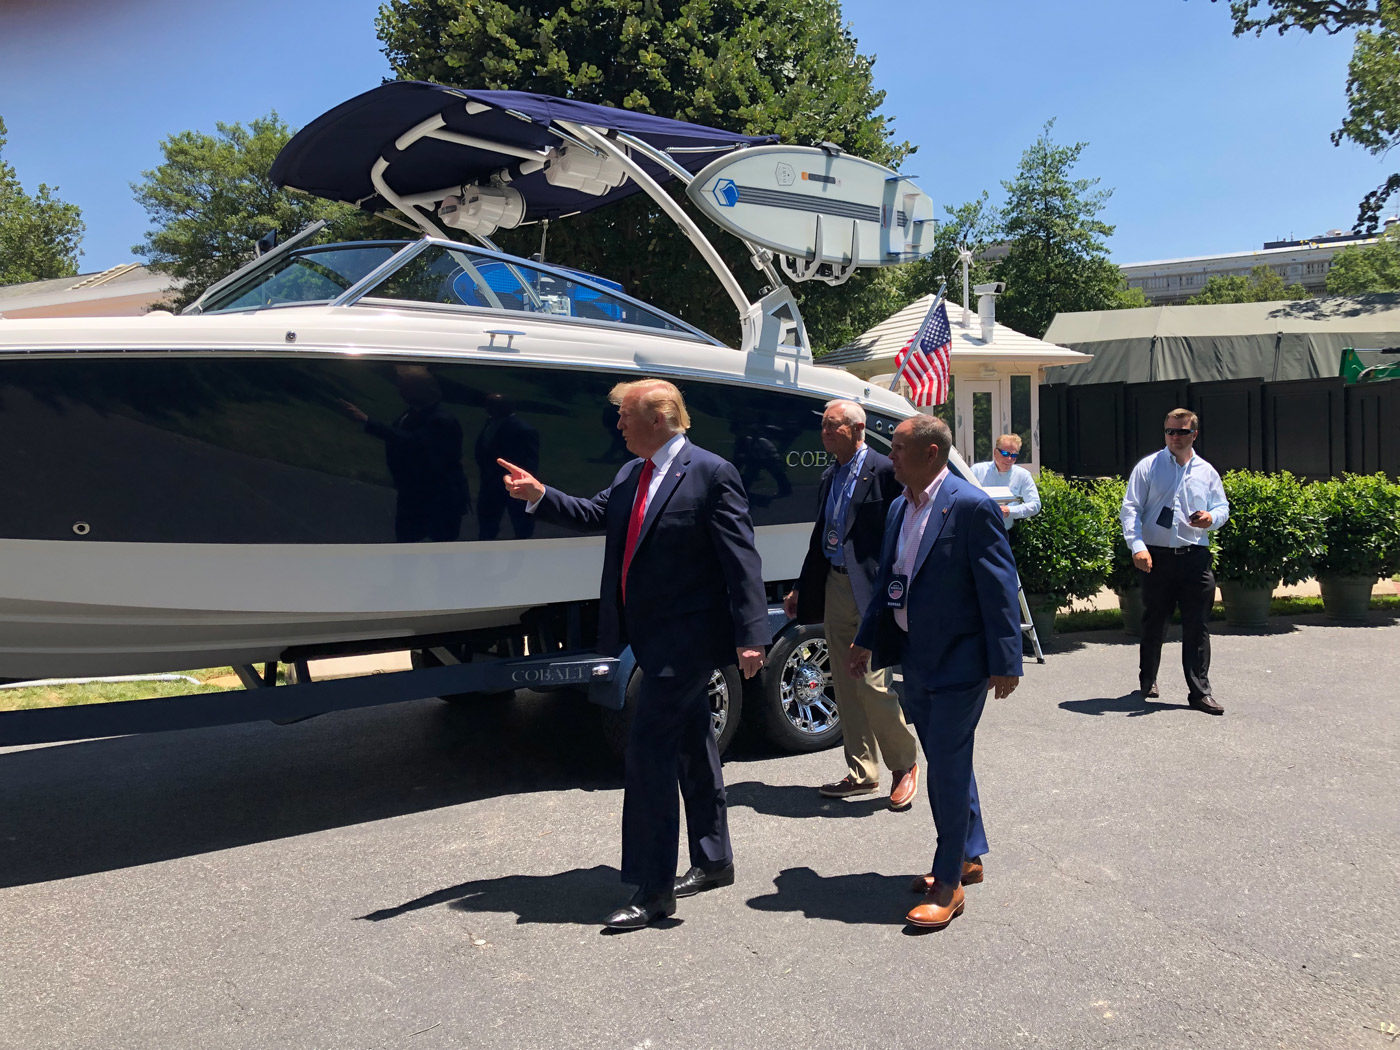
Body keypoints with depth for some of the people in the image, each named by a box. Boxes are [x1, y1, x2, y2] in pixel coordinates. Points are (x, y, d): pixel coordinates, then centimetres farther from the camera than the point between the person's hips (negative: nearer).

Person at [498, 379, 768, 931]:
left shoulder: (712, 473, -13)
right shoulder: (631, 474, 11)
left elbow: (741, 559, -15)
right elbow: (594, 515, 19)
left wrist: (749, 636, -19)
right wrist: (539, 495, 5)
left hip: (685, 639, -8)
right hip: (654, 636, 8)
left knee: (648, 748, -9)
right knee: (690, 746, 18)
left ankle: (652, 888, 2)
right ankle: (713, 860, 33)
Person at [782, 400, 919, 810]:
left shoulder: (884, 471, -8)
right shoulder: (830, 476, 16)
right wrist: (801, 589, 20)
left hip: (871, 592, -8)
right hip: (836, 588, 8)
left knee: (872, 683, -8)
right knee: (845, 686, 11)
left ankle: (904, 763, 15)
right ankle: (862, 773, 23)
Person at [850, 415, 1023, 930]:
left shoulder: (971, 507, -16)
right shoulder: (899, 508, 10)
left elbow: (999, 588, -16)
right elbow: (888, 581, 18)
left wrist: (1005, 662, -16)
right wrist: (867, 639, 17)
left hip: (957, 660, -8)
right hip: (916, 657, 8)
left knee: (948, 765, -3)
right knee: (947, 762, 18)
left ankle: (948, 883, 9)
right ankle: (969, 855, 34)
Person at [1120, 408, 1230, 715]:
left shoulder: (1206, 471, 13)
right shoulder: (1148, 467, 4)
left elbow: (1222, 507, 19)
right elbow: (1130, 509, -2)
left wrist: (1212, 518, -6)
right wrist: (1137, 546, -15)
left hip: (1196, 559, 2)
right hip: (1157, 557, -2)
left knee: (1197, 627, 0)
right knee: (1153, 623, 9)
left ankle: (1200, 692, 5)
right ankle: (1147, 680, 27)